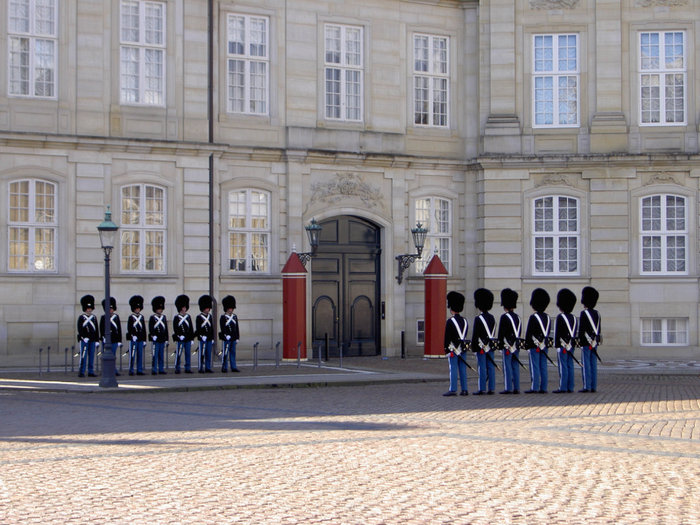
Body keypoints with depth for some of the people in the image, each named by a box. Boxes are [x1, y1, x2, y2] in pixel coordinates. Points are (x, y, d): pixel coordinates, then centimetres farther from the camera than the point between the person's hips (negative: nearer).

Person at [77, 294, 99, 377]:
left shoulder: (94, 317, 13)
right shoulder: (81, 317, -1)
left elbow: (97, 329, 13)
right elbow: (80, 328, -8)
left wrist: (97, 339, 7)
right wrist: (83, 337, -18)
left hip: (92, 339, 5)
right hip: (84, 339, -5)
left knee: (91, 356, 6)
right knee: (83, 356, -6)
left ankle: (91, 371, 10)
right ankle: (81, 372, -4)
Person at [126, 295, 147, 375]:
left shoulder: (141, 317, 13)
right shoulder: (131, 317, -2)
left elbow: (144, 329, 14)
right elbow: (129, 328, -8)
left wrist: (144, 339, 11)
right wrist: (133, 336, -19)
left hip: (140, 339, 5)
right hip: (133, 339, -5)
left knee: (140, 355, 5)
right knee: (132, 355, -4)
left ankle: (139, 370, 9)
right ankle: (131, 371, 0)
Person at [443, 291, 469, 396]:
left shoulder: (450, 321, -12)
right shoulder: (465, 321, 10)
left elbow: (447, 337, -12)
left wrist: (446, 349, -6)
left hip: (453, 348, -6)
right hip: (463, 348, 6)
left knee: (453, 369, -5)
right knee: (463, 369, 8)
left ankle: (453, 389, -7)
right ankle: (464, 389, 8)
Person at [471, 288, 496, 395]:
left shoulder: (478, 319, -14)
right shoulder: (492, 318, 8)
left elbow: (475, 335, -13)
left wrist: (473, 347, -6)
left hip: (481, 347, -6)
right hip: (491, 346, 7)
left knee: (482, 368, -4)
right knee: (491, 367, 7)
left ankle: (482, 389, -2)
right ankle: (491, 388, 9)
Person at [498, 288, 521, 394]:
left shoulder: (504, 317, -11)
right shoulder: (517, 317, 11)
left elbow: (501, 333, -12)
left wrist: (500, 344, -4)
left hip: (508, 346, -7)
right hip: (516, 346, 7)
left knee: (507, 367, -4)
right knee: (516, 366, 8)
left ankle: (508, 388, -5)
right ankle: (516, 388, 9)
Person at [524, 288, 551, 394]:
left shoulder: (533, 317, -12)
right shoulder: (547, 318, 9)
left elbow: (528, 333, -12)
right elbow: (548, 333, 15)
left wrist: (527, 345, -6)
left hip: (534, 346, -7)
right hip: (544, 346, 7)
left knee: (535, 367, -4)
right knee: (543, 367, 8)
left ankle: (534, 387, -4)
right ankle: (543, 388, 8)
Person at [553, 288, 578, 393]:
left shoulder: (560, 317, -12)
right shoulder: (573, 318, 11)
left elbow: (557, 332, -13)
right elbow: (575, 333, 15)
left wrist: (556, 345, -8)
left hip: (562, 345, -7)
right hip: (571, 346, 7)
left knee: (563, 366, -6)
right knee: (570, 366, 9)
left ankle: (563, 387, -5)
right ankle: (570, 387, 10)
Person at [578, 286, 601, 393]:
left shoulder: (584, 313, -11)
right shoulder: (597, 313, 10)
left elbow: (581, 329, -14)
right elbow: (598, 329, 14)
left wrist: (579, 341, -8)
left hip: (586, 343, -7)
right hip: (595, 343, 7)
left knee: (586, 365, -4)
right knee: (594, 364, 8)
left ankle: (587, 386, -5)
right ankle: (593, 386, 9)